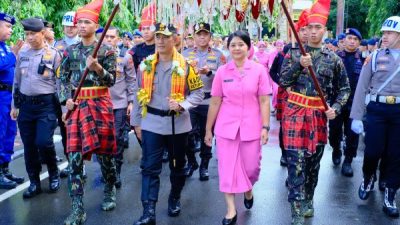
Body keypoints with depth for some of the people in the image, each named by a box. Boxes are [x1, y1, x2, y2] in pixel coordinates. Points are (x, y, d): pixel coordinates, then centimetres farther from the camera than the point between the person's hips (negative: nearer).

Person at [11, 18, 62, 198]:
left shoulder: (53, 54, -5)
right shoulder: (22, 54, 9)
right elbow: (17, 81, 16)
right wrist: (15, 105, 15)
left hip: (46, 104, -5)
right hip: (25, 105, 5)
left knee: (43, 142, -14)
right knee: (29, 146, 7)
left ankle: (53, 174, 14)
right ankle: (34, 183, 20)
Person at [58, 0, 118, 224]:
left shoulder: (107, 50, 0)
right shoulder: (70, 51, 10)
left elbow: (111, 80, -4)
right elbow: (63, 78, 12)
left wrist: (98, 68, -22)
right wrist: (67, 99, -4)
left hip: (100, 104, -2)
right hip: (75, 105, 3)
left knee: (104, 151, 6)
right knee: (75, 156, -3)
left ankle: (110, 191, 32)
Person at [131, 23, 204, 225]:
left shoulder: (185, 65, -6)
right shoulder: (145, 65, 1)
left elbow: (198, 93, -3)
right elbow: (139, 95, 8)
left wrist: (182, 105, -21)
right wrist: (137, 122, 9)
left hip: (178, 124, -1)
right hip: (151, 123, 1)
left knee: (177, 165, 15)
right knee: (150, 167, -3)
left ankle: (175, 199, 37)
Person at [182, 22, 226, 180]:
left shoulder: (218, 55, 3)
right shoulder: (186, 53, 7)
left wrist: (209, 72, -20)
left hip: (209, 101, -1)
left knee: (206, 134, 8)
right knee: (188, 134, 1)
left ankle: (204, 165, 21)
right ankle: (191, 162, 22)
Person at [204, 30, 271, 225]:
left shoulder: (259, 70, -3)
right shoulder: (221, 71, -1)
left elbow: (264, 101, -1)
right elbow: (215, 102, 2)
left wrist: (265, 127, -7)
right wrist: (208, 129, 5)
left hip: (251, 126, 0)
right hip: (226, 126, 1)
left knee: (251, 166, 9)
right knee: (227, 166, 3)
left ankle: (248, 190, 43)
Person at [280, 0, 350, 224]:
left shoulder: (334, 59, 3)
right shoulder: (294, 54, 2)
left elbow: (344, 89, 8)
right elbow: (283, 81, -4)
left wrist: (336, 108, -8)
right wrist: (299, 65, -18)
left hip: (319, 115, 2)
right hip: (295, 112, -2)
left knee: (314, 161, 12)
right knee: (296, 162, -6)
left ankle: (308, 200, 32)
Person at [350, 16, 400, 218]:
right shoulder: (374, 57, 3)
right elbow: (361, 87, 3)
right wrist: (356, 116, -2)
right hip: (377, 108, -1)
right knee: (373, 151, -1)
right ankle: (368, 178, 30)